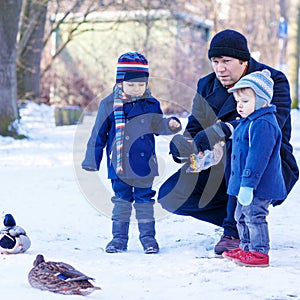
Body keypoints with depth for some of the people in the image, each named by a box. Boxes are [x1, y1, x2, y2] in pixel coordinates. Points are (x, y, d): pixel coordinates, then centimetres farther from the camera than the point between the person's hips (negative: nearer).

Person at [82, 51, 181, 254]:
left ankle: (148, 235, 15)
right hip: (119, 166, -1)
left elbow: (157, 125, 15)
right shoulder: (109, 105, -2)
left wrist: (170, 125, -7)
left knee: (144, 200, 6)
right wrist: (92, 160, 5)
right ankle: (119, 237, 15)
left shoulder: (151, 105, 1)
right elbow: (98, 135, 3)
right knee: (121, 201, 7)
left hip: (144, 165, 1)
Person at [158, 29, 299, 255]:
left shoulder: (273, 81, -11)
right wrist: (184, 145, -24)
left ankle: (236, 232, -24)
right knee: (170, 194, -12)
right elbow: (194, 128, 2)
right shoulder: (207, 86, 6)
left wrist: (221, 130, -40)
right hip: (222, 170, 6)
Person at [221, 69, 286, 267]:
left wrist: (247, 184, -28)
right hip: (246, 184, 11)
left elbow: (257, 157, -26)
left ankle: (260, 253, 1)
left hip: (259, 186, -11)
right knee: (242, 216, 19)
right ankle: (247, 248, 31)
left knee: (255, 216, -7)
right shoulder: (248, 122, 14)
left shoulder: (263, 124, -21)